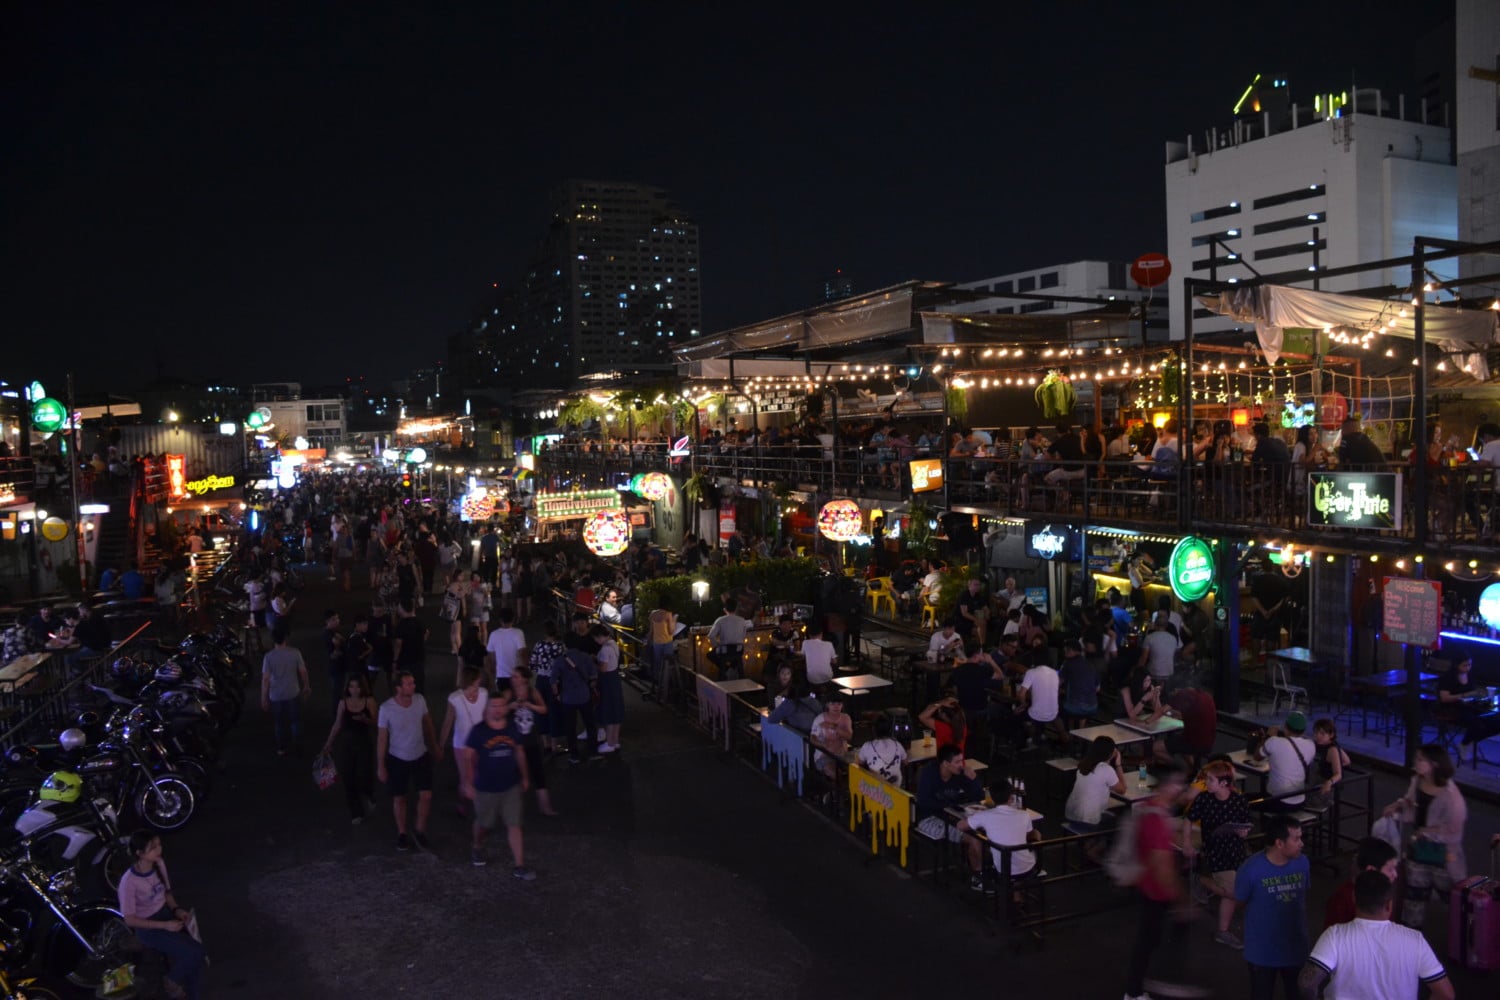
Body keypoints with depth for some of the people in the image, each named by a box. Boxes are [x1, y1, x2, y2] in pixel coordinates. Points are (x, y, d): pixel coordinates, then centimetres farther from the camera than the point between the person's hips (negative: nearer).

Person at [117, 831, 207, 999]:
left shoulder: (159, 864, -7)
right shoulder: (129, 882, -26)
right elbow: (130, 920, -18)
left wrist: (177, 909, -9)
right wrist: (165, 925, -20)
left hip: (166, 913, 6)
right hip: (148, 928, -6)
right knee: (194, 953, -20)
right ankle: (172, 982, 9)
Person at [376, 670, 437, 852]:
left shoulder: (420, 700, -13)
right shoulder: (386, 709, -21)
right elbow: (382, 738, -12)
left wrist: (434, 744, 13)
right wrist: (380, 765, -9)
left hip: (421, 756, 2)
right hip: (397, 759, -2)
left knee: (426, 795, 0)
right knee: (399, 798, 12)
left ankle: (420, 832, 22)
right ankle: (402, 834, 32)